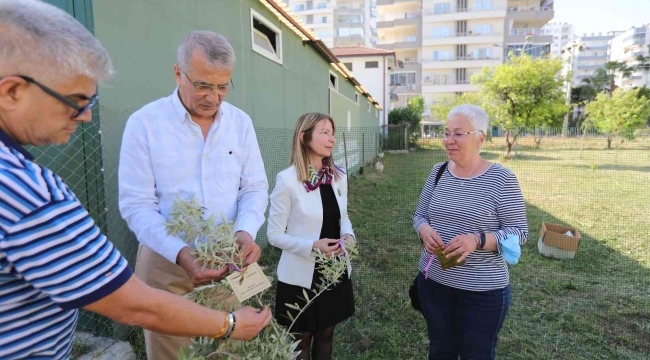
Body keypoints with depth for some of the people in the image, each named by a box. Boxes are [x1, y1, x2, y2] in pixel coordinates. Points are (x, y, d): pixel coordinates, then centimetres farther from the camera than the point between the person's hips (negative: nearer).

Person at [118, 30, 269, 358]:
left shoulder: (241, 122, -1)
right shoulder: (144, 123, -11)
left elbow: (255, 187, 0)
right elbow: (136, 204, -13)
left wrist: (245, 231, -20)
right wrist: (180, 253, -26)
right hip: (165, 261, -2)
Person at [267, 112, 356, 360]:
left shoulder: (338, 176, -1)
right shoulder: (287, 179, -18)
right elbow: (275, 235, -13)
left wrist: (348, 235, -10)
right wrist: (312, 246, -25)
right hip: (301, 276, -5)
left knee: (326, 335, 23)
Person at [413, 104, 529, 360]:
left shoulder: (501, 179, -13)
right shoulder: (438, 172, 1)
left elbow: (519, 232, -11)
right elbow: (419, 215, 7)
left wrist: (477, 240, -28)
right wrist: (424, 230, -16)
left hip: (482, 290, -4)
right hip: (433, 281, 4)